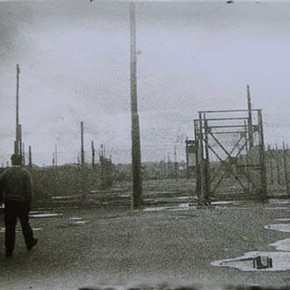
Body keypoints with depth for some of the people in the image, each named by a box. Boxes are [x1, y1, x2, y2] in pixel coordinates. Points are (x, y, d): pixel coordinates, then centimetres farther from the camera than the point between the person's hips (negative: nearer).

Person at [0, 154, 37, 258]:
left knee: (9, 227, 5)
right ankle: (30, 243, 33)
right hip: (22, 202, -1)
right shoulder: (25, 173, -5)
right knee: (25, 223, 17)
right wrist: (29, 204, -4)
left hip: (9, 203, 1)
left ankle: (9, 251, 7)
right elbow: (29, 191, -10)